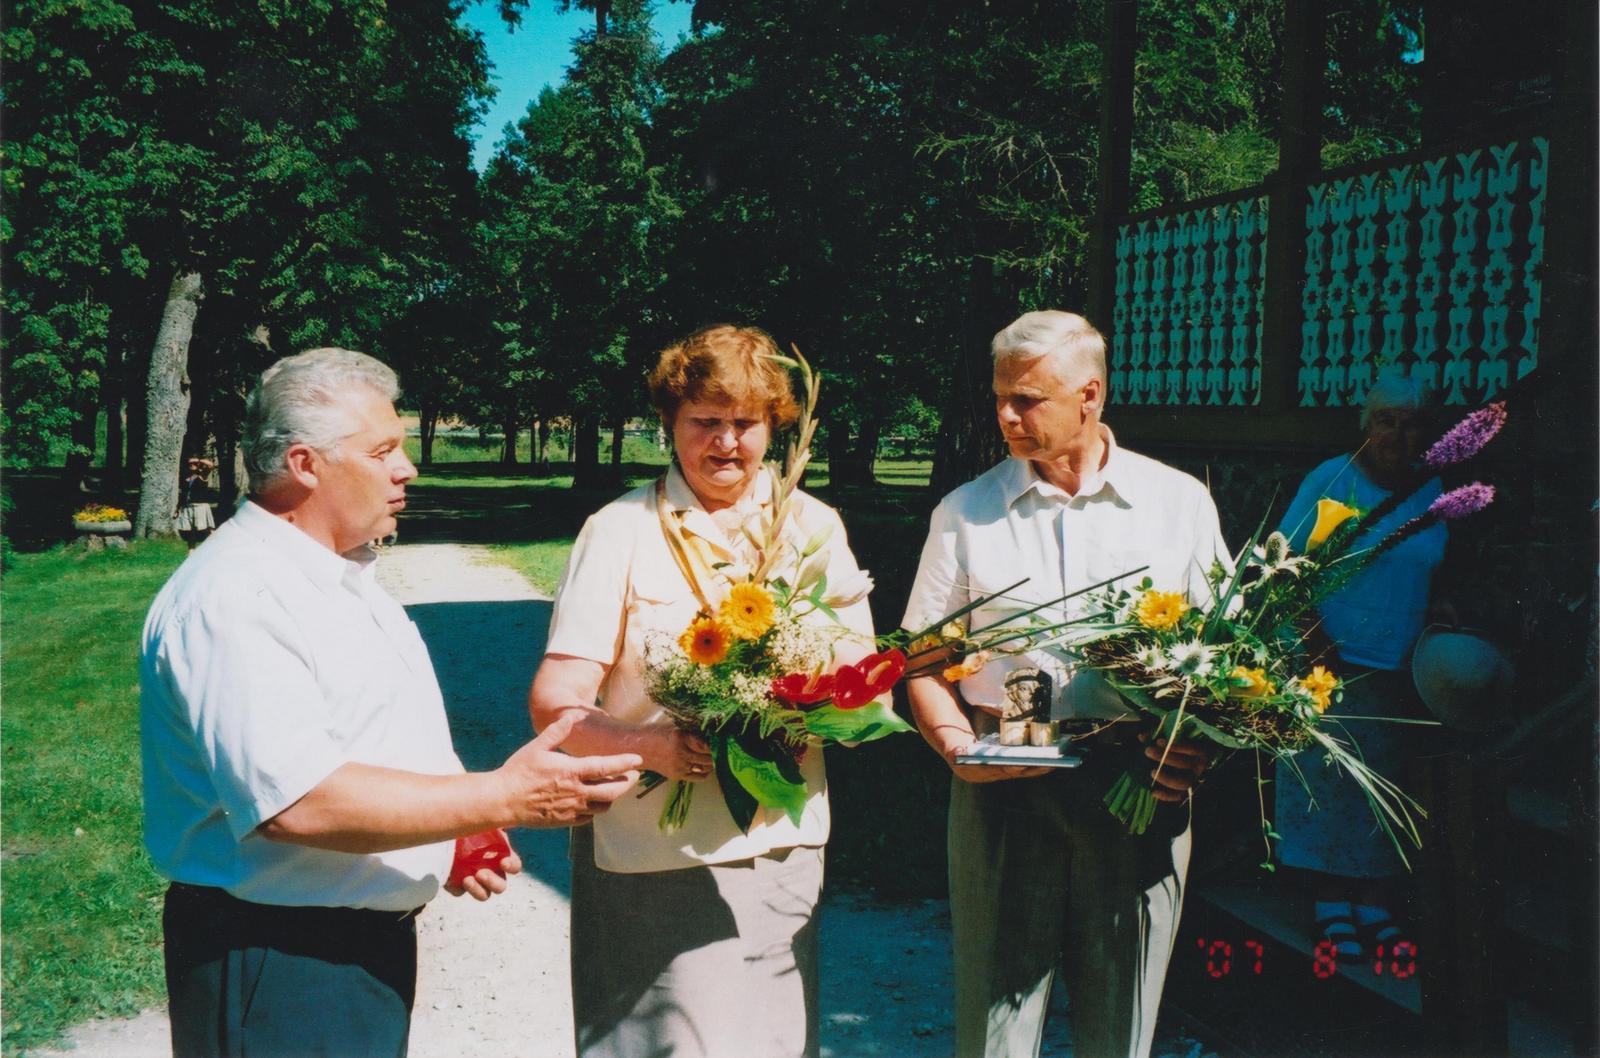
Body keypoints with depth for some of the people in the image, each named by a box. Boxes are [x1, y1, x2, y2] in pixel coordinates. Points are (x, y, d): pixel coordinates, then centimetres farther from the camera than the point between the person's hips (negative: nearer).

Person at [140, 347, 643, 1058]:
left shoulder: (342, 575, 12)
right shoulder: (234, 597, -21)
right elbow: (296, 800, -31)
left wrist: (454, 834, 7)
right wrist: (503, 799, -29)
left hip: (371, 937, 9)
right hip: (279, 960, -9)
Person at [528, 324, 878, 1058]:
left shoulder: (813, 526, 10)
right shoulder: (621, 530, 0)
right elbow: (555, 702, -7)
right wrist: (649, 744, -25)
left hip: (782, 847, 3)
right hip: (651, 857, -3)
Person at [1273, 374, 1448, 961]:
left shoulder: (1429, 491, 7)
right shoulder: (1331, 480, -7)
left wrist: (1436, 607, 0)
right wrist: (1312, 631, -16)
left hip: (1397, 667, 5)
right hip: (1328, 660, -4)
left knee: (1382, 781, 9)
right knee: (1324, 778, 0)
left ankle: (1373, 898, 20)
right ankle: (1330, 900, 12)